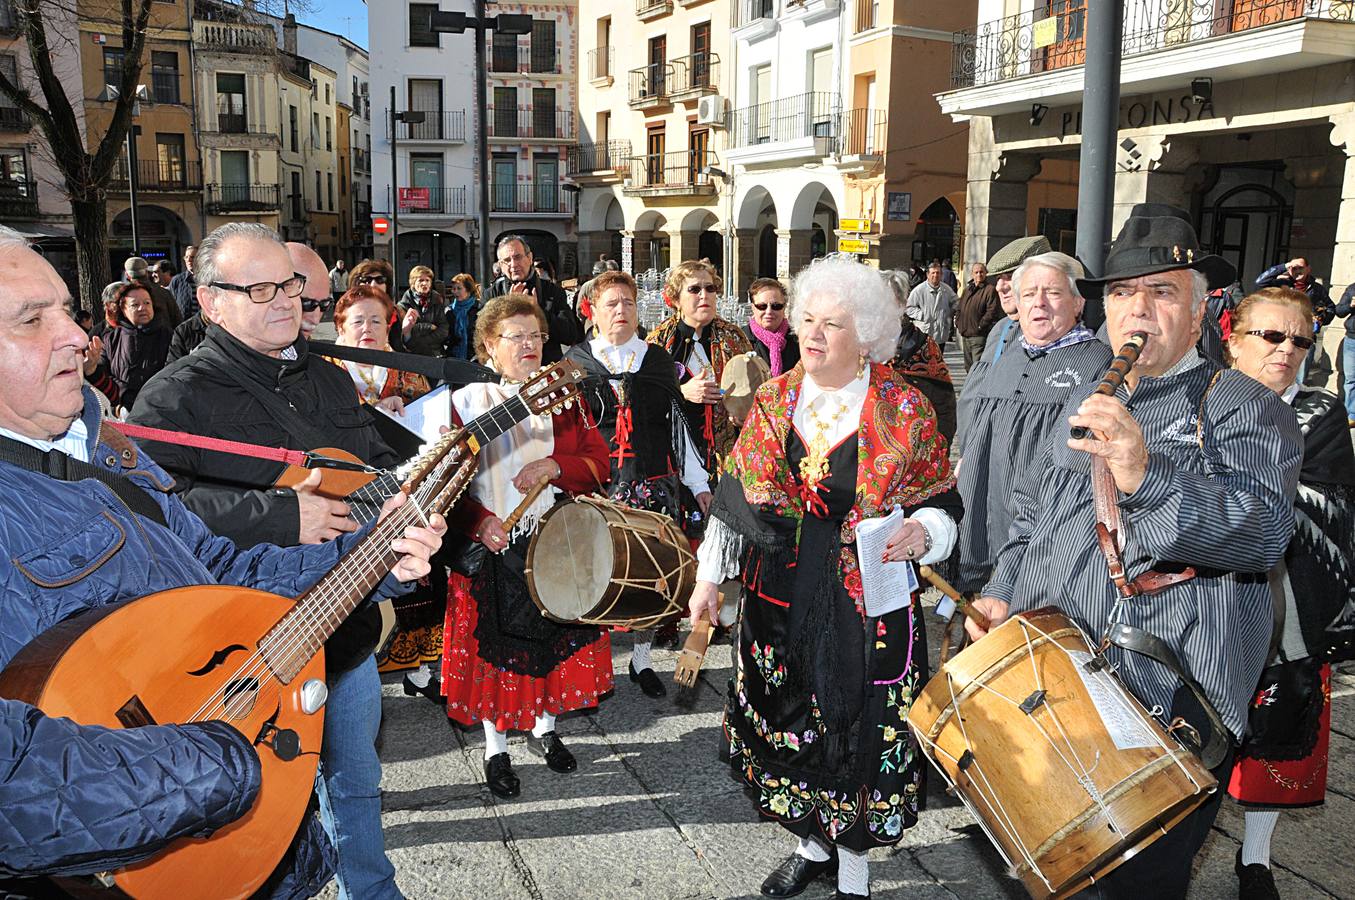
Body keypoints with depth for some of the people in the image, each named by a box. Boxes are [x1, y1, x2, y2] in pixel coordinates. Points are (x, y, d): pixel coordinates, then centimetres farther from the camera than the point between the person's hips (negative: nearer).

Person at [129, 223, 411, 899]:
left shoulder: (328, 380, 9)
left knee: (356, 781, 25)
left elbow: (381, 464, 20)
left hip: (350, 624, 7)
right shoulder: (175, 398, -15)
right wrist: (280, 516, -30)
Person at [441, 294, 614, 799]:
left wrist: (555, 466, -15)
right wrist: (478, 521, -20)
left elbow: (598, 462, 4)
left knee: (555, 639, 12)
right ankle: (495, 748, 21)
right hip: (492, 547, -3)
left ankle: (544, 728, 34)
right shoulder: (467, 401, -1)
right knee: (494, 645, 3)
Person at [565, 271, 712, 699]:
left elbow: (678, 426, 12)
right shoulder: (576, 362, 5)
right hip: (596, 485, -2)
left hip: (654, 483, 2)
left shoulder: (659, 360, 11)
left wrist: (698, 484, 10)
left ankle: (642, 656, 21)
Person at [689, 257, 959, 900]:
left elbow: (941, 503, 2)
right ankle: (814, 845, 40)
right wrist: (709, 578, 8)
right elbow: (735, 496, 9)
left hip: (868, 606, -3)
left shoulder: (905, 412, -7)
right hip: (780, 601, 4)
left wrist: (920, 532, -20)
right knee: (788, 724, 14)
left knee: (862, 731, 6)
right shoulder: (773, 401, 2)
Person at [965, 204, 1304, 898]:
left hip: (1166, 711, -5)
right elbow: (1032, 510, 23)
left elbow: (1265, 529, -24)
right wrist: (1001, 594, 8)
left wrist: (1147, 475, -39)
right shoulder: (1087, 400, 15)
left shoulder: (1241, 406, -7)